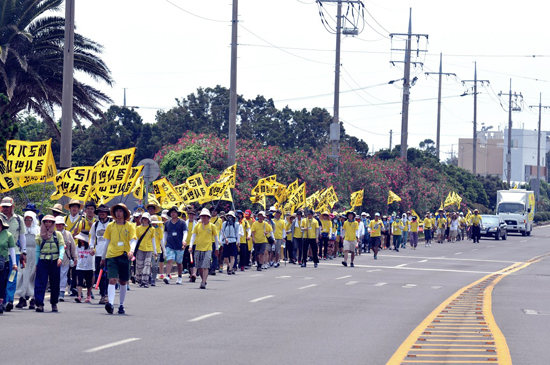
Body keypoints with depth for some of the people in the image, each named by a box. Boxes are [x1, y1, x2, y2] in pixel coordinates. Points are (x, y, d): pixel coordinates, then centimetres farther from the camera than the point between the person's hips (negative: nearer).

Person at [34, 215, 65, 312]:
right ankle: (39, 304, -9)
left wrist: (60, 258, -17)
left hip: (54, 261, 0)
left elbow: (62, 247, 0)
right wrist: (36, 264, 6)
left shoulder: (57, 234, 5)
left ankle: (54, 304, 17)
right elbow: (37, 250, 11)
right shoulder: (40, 236, 7)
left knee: (55, 283, 6)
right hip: (43, 261, 0)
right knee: (40, 283, -7)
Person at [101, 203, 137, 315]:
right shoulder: (110, 226, 9)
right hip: (111, 256, 0)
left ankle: (121, 305, 19)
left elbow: (133, 240, -5)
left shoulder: (130, 226, 4)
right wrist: (103, 257, 20)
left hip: (124, 256, 0)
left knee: (123, 281, 8)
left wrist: (131, 251, -25)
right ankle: (111, 303, -27)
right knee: (112, 280, -15)